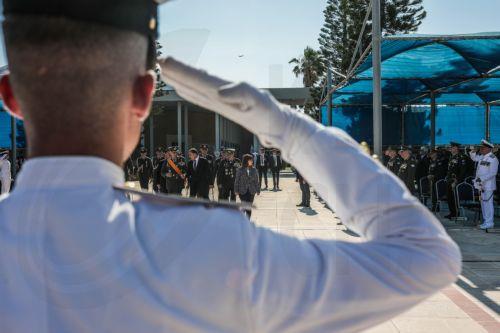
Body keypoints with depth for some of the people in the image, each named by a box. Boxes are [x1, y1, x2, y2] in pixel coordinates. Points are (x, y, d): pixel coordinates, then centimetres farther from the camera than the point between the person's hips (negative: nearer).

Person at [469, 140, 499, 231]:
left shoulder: (493, 159, -12)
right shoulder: (482, 157, 12)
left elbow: (493, 173, -18)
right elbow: (474, 158, 33)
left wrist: (482, 178, -21)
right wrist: (472, 151, 13)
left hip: (488, 185, -9)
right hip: (481, 185, 9)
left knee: (488, 203, -6)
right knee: (483, 203, 14)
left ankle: (489, 223, -1)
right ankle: (486, 221, 23)